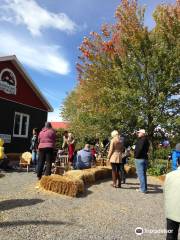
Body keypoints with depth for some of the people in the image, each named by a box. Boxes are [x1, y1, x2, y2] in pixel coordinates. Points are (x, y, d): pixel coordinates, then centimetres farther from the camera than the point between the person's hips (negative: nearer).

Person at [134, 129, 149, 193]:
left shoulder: (141, 140, -14)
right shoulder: (146, 140, 15)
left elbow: (139, 149, -23)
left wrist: (136, 156, -13)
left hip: (140, 159, -10)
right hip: (145, 158, 10)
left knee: (140, 174, -4)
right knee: (143, 174, 16)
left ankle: (143, 189, -1)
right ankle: (144, 188, 24)